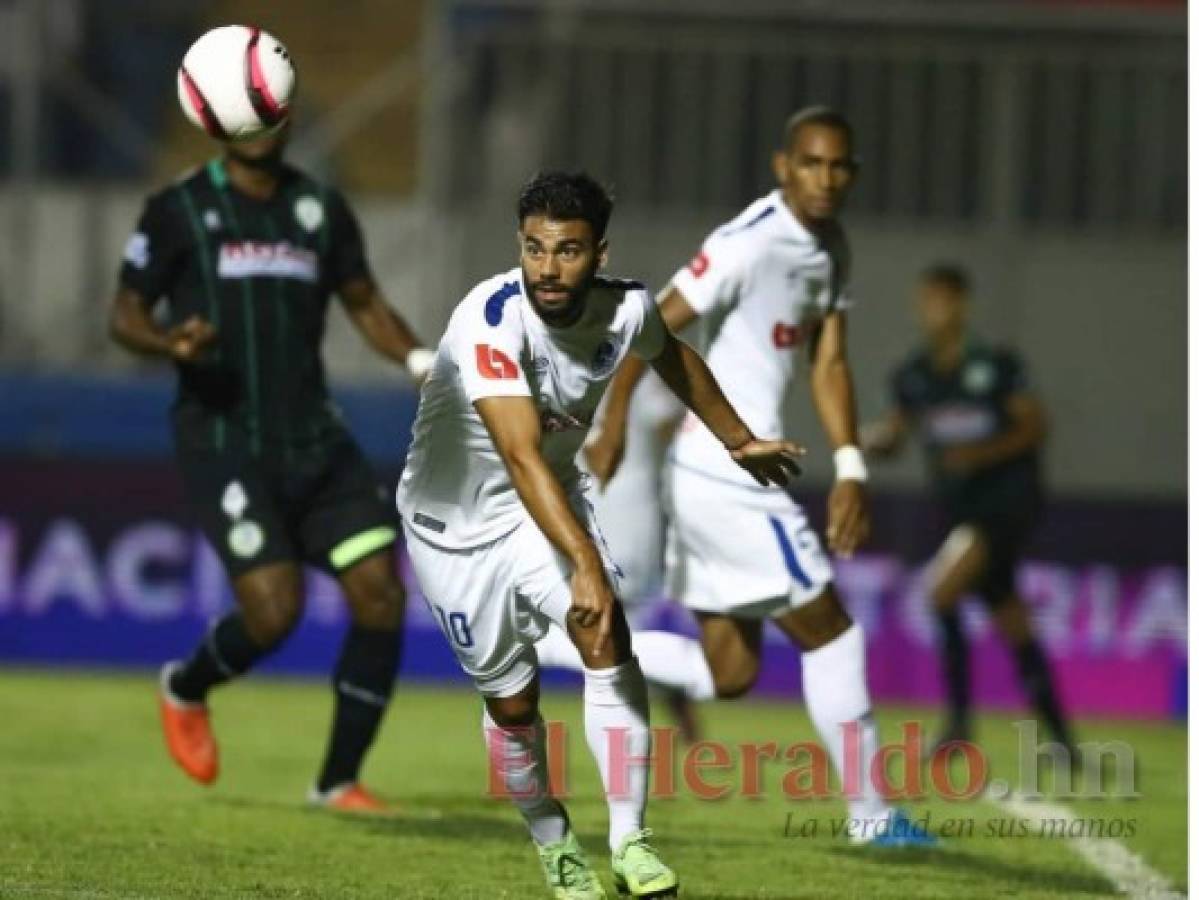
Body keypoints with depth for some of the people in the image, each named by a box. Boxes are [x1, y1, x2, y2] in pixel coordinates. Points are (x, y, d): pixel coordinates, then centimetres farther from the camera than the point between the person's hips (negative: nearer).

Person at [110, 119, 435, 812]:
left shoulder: (321, 209, 11)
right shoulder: (179, 211, 0)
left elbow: (364, 303, 19)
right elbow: (127, 313, 3)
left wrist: (417, 358, 0)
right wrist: (170, 341, -20)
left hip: (314, 440, 5)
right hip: (224, 442, -5)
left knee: (380, 593, -8)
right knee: (275, 608, -19)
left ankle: (339, 782, 6)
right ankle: (186, 689, 17)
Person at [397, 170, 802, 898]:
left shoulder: (626, 310, -16)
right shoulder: (491, 322, -34)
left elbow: (672, 358, 10)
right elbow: (521, 456, -45)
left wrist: (738, 440, 23)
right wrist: (584, 561, -56)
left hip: (552, 497, 3)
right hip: (456, 518, -3)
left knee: (606, 636, -21)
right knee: (512, 701, 5)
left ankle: (630, 841, -18)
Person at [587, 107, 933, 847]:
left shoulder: (831, 250, 12)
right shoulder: (750, 245, -17)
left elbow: (829, 365, 15)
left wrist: (850, 470, 6)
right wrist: (613, 433, -17)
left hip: (726, 476, 9)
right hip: (723, 474, -9)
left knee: (731, 672, 11)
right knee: (828, 629, 0)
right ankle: (870, 811, 8)